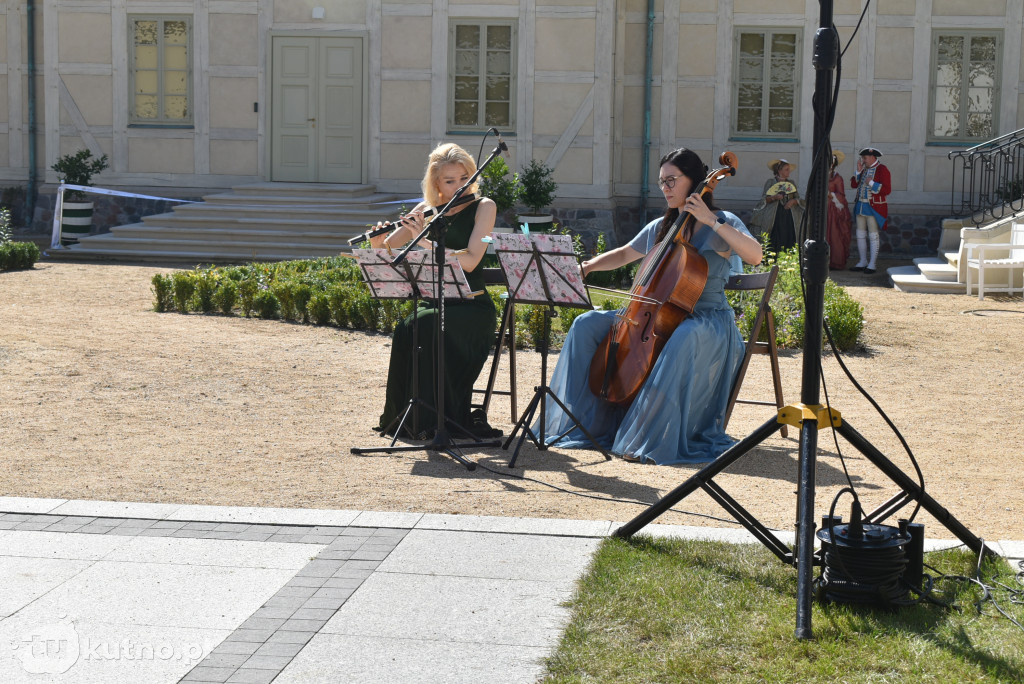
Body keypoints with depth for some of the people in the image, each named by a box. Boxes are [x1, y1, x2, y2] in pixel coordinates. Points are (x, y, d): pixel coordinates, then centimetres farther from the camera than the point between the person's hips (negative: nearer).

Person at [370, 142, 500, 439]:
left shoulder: (483, 207, -2)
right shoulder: (427, 210, 9)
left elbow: (469, 261, -16)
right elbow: (384, 250, 8)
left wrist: (425, 240, -22)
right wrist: (378, 240, -14)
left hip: (473, 306, -3)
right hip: (436, 304, 4)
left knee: (425, 325, -33)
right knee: (406, 330, -29)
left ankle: (433, 420, -24)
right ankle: (406, 417, -15)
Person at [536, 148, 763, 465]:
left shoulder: (723, 224, -2)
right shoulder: (659, 228, 15)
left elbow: (755, 255, -21)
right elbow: (624, 254, 29)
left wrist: (711, 221, -23)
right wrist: (588, 266, 10)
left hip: (708, 321, -6)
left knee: (684, 338, -43)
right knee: (588, 324, -9)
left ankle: (655, 439, -40)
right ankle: (583, 423, -5)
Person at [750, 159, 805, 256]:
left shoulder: (791, 183, 18)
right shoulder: (770, 182, 6)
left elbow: (798, 199, 15)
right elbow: (764, 199, 0)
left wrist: (793, 201, -6)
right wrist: (774, 197, -17)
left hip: (789, 217, 4)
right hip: (774, 217, -3)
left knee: (788, 241, -6)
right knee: (774, 243, -11)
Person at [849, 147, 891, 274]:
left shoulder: (882, 170, -8)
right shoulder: (864, 169, 12)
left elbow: (887, 190, -14)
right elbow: (854, 185, 7)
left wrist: (872, 183, -20)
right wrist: (858, 171, -4)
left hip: (874, 208, -7)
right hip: (861, 205, 7)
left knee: (873, 236, -4)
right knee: (860, 234, 8)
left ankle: (872, 264, 0)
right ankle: (862, 262, 16)